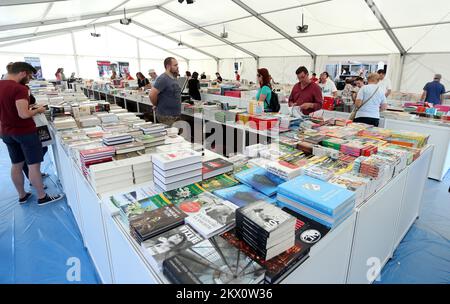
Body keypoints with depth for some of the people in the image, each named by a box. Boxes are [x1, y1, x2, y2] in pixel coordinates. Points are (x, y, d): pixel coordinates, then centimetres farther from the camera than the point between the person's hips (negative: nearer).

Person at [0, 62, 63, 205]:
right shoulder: (19, 89, -21)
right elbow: (24, 114, -26)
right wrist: (38, 110, -9)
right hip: (25, 132, -8)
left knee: (16, 165, 16)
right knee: (33, 165, 1)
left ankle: (22, 195, 29)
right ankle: (42, 197, 12)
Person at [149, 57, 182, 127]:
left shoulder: (174, 78, 12)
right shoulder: (163, 79, -16)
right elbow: (152, 95, -22)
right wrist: (157, 105, -7)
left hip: (176, 115, 9)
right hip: (166, 117, -9)